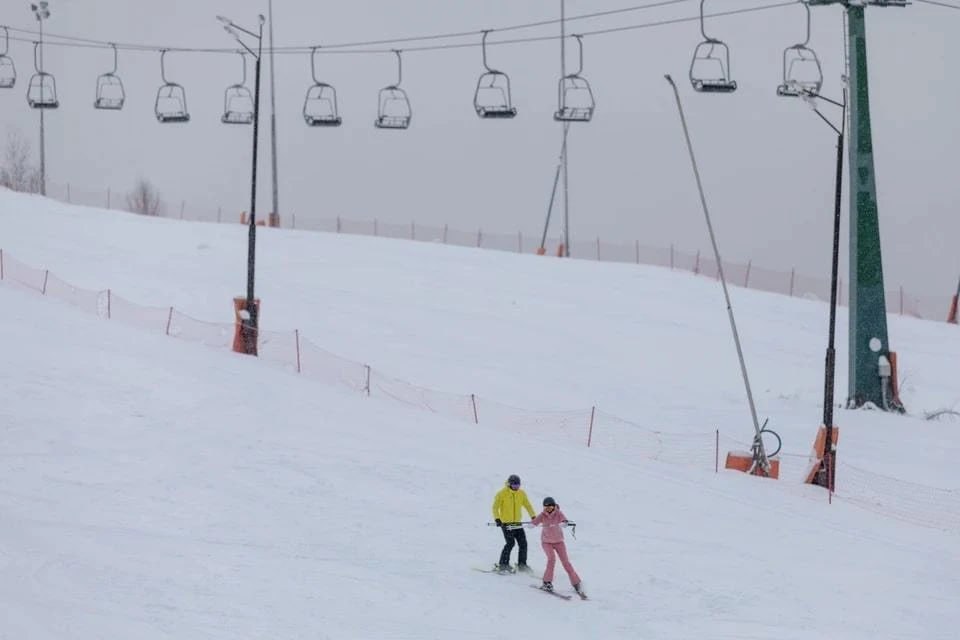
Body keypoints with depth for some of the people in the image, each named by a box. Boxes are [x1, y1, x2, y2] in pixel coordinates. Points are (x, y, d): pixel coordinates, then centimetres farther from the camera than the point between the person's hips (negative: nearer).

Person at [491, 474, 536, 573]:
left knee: (523, 543, 0)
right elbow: (495, 507, -8)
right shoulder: (502, 494, -8)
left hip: (517, 523, 5)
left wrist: (533, 516, 4)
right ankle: (503, 565, -9)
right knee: (510, 543, -17)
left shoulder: (521, 493, 6)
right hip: (506, 523, -5)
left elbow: (527, 505, 14)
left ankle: (522, 565, 14)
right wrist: (497, 519, -22)